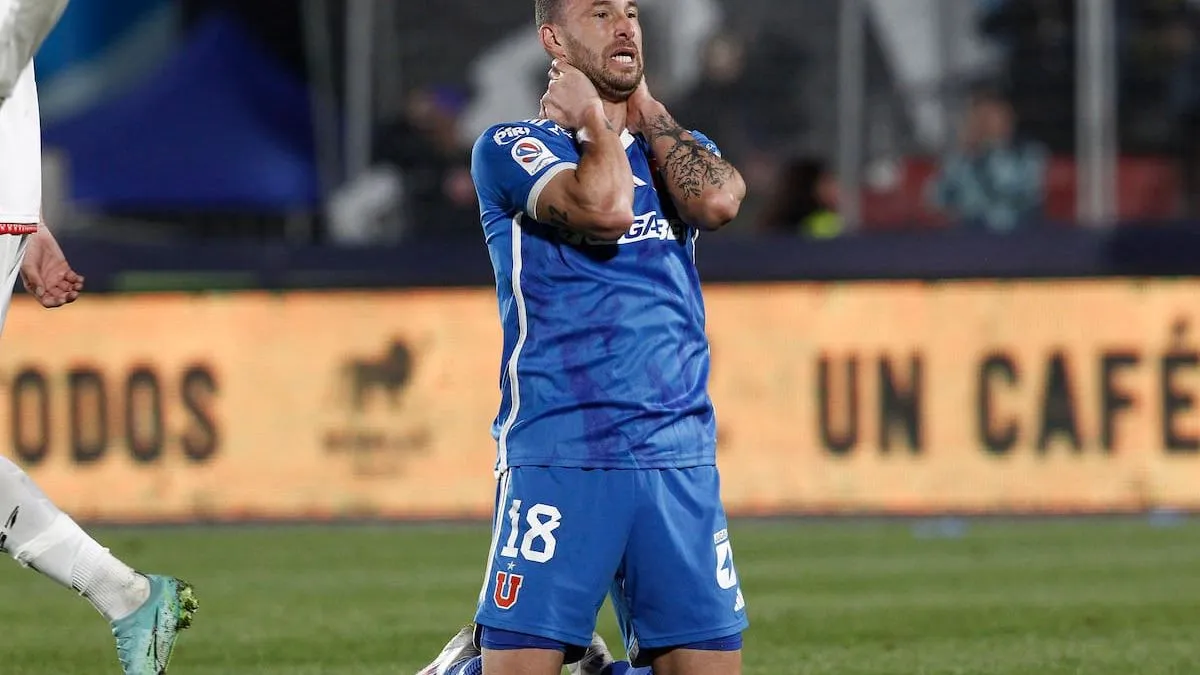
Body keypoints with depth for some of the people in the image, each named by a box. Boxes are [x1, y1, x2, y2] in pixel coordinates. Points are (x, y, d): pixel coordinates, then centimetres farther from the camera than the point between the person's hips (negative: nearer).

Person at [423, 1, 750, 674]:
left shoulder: (678, 148, 18)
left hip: (681, 460, 5)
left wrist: (646, 110, 7)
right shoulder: (510, 148, 3)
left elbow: (718, 202, -5)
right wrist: (594, 120, 2)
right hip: (556, 459, -5)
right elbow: (604, 209, -15)